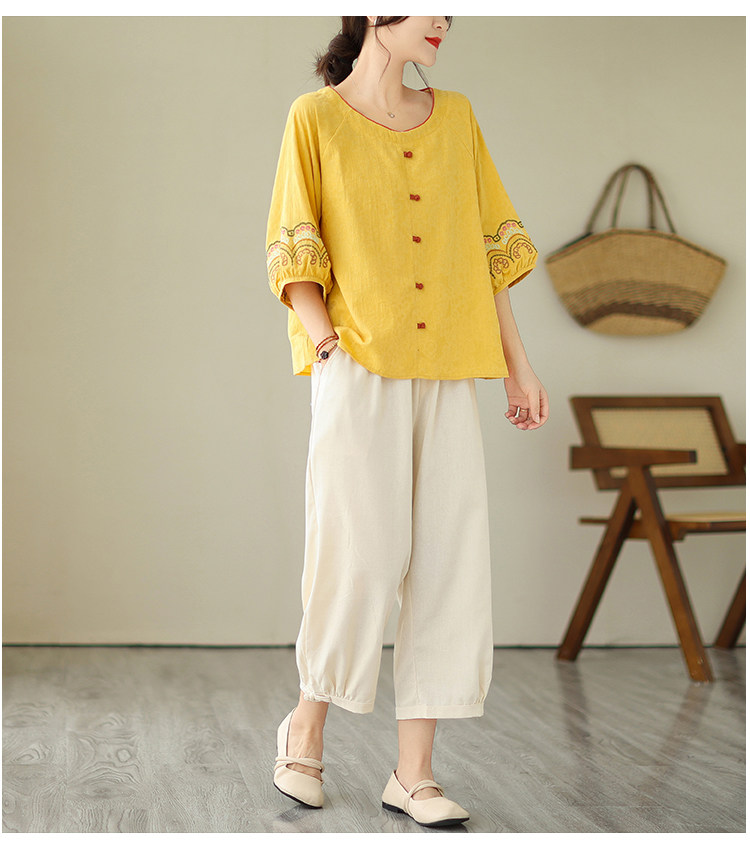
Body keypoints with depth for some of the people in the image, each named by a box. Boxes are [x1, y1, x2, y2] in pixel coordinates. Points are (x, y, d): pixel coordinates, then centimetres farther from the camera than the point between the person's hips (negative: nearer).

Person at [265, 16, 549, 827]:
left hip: (446, 378, 4)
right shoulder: (315, 118, 5)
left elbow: (485, 244, 16)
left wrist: (519, 365, 11)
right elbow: (292, 257, 0)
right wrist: (330, 346, -14)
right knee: (361, 556, -10)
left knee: (449, 564, -2)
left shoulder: (454, 116, 16)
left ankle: (414, 773, 6)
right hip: (358, 370, -4)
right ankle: (307, 721, 16)